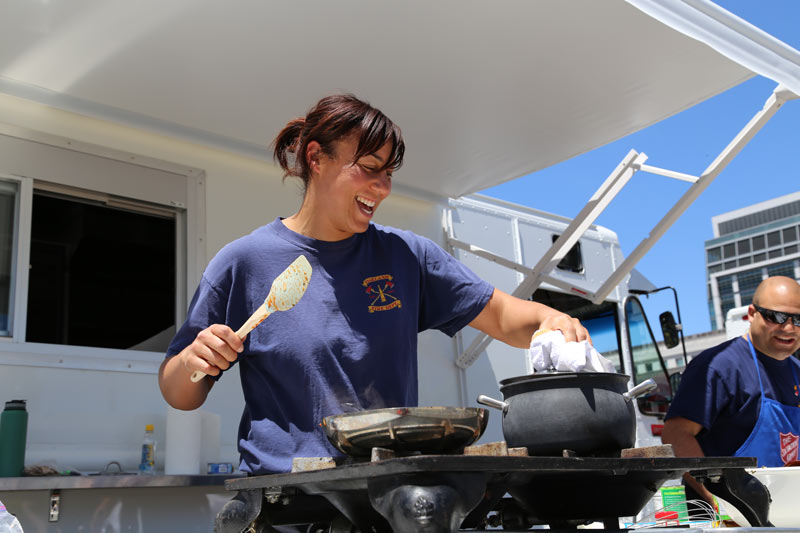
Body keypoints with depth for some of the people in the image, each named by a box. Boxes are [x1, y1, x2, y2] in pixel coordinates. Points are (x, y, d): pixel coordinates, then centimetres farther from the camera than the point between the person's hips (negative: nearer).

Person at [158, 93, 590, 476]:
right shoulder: (245, 261, 3)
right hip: (282, 485, -2)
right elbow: (179, 396, 8)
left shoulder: (406, 255, 10)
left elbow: (500, 314, 12)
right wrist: (192, 361, -13)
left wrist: (550, 319, -8)